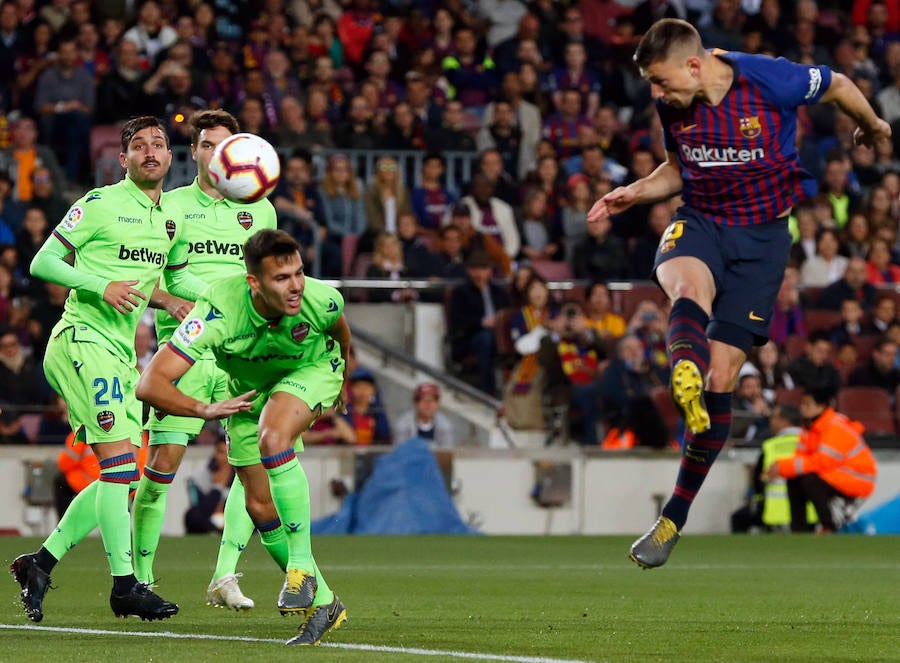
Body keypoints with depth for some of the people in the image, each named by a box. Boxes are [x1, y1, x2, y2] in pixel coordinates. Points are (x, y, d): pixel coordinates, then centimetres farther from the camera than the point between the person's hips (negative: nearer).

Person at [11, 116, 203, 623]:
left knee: (118, 476, 6)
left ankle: (41, 563, 15)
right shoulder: (100, 204, -7)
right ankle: (124, 584, -13)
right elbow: (43, 263, -7)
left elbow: (178, 279, 29)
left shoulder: (172, 218, 14)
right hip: (83, 339, -8)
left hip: (122, 353, 8)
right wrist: (102, 286, -19)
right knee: (120, 463, -16)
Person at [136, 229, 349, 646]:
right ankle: (322, 602, 17)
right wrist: (206, 410, -51)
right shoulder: (218, 311, -38)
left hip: (311, 370, -2)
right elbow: (149, 385, -38)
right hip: (248, 389, 2)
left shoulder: (322, 299, -32)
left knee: (273, 438, -33)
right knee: (259, 506, 0)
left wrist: (344, 373, 16)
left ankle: (302, 565, -26)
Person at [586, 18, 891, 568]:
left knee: (720, 378, -5)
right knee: (689, 288, -36)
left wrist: (873, 126, 23)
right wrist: (635, 193, 0)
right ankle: (686, 382, -66)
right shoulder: (674, 105, -2)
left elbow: (837, 85, 4)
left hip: (762, 237, -3)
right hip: (699, 223, 3)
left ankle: (675, 518, 5)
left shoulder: (771, 81, -17)